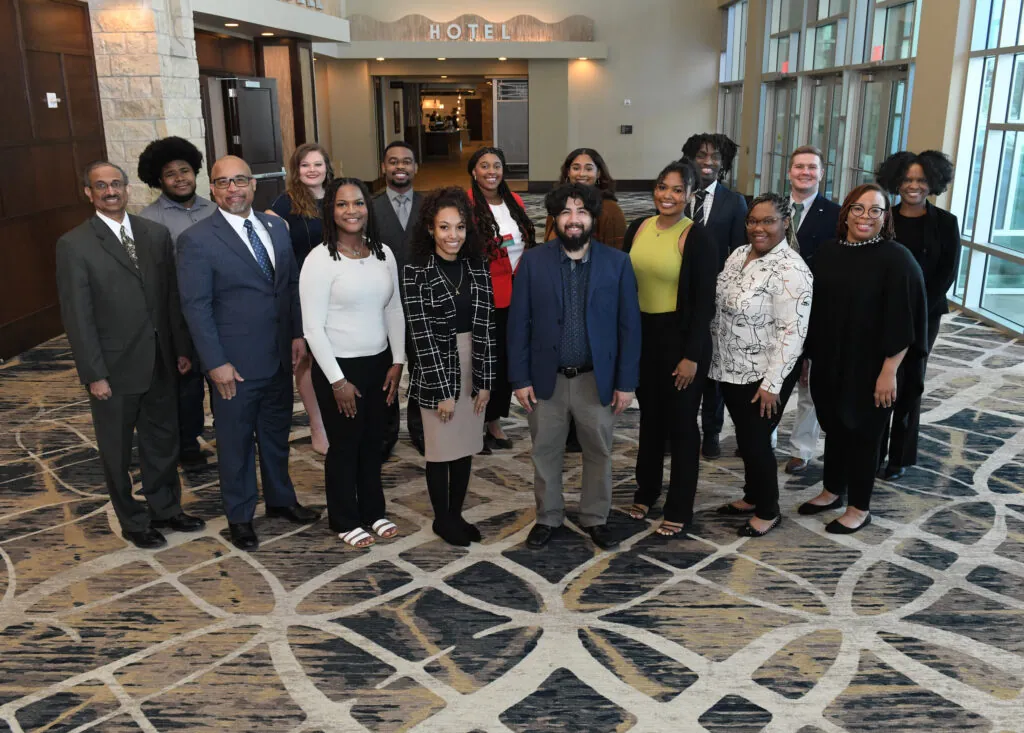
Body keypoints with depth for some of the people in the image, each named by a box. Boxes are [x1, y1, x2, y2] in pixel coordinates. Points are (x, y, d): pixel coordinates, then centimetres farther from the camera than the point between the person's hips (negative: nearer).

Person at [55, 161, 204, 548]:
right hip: (114, 368, -4)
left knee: (163, 440, 17)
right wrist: (93, 374, -13)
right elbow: (77, 316, -11)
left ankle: (165, 508, 37)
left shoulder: (156, 233, 3)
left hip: (159, 361, 4)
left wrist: (182, 347, 6)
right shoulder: (74, 245, -10)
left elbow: (172, 295, 7)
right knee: (117, 451, 12)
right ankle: (133, 521, 31)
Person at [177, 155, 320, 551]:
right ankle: (240, 516, 29)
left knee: (277, 433, 20)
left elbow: (292, 284, 11)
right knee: (236, 441, 11)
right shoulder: (196, 240, -12)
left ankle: (280, 499, 40)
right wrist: (216, 363, -16)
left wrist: (298, 334, 4)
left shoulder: (276, 227, 5)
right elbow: (196, 307, -14)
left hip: (279, 356, 5)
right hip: (235, 363, -5)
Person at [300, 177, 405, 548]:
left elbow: (394, 311, 10)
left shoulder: (383, 253, 3)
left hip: (379, 363, 5)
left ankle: (372, 511, 35)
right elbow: (312, 327, -14)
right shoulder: (320, 259, -13)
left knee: (373, 441, 16)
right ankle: (346, 521, 27)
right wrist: (337, 380, -15)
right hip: (339, 366, -5)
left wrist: (397, 362, 5)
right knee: (344, 445, 9)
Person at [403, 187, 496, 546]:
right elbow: (422, 335, -13)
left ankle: (457, 514, 29)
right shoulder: (416, 273, -10)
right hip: (437, 370, -4)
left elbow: (485, 326, 0)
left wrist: (485, 380, -4)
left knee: (466, 448, 13)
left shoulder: (478, 268, 2)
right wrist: (443, 390, -14)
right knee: (441, 450, 7)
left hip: (473, 368, 4)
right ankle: (441, 519, 25)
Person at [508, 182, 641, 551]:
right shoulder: (533, 261, -3)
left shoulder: (617, 262, -3)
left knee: (599, 452, 13)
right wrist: (520, 378, -5)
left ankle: (595, 518, 33)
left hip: (597, 379, 0)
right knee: (545, 452, 13)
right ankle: (547, 517, 33)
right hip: (546, 378, 0)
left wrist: (626, 382, -5)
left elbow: (629, 325, -2)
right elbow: (518, 324, -2)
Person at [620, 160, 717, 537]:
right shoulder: (637, 228, 3)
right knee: (650, 416, 18)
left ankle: (679, 509, 19)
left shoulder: (697, 238, -12)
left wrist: (692, 355, -16)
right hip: (641, 333, 5)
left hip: (680, 338, -5)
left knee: (681, 423, 6)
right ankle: (646, 491, 35)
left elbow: (704, 302, -13)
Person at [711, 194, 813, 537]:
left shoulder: (791, 270, -21)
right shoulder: (739, 254, 5)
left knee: (756, 441, 5)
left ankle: (768, 511, 24)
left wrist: (772, 384, -22)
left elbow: (792, 333, -22)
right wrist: (717, 358, 14)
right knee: (744, 438, 20)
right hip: (731, 370, 7)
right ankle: (752, 497, 38)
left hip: (762, 376, -7)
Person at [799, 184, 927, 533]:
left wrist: (889, 371, -18)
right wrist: (808, 356, 8)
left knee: (864, 432, 7)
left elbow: (904, 322, -15)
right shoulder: (827, 252, 3)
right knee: (834, 426, 17)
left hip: (870, 367, -5)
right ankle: (832, 491, 36)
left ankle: (859, 508, 22)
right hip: (829, 362, 5)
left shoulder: (897, 259, -13)